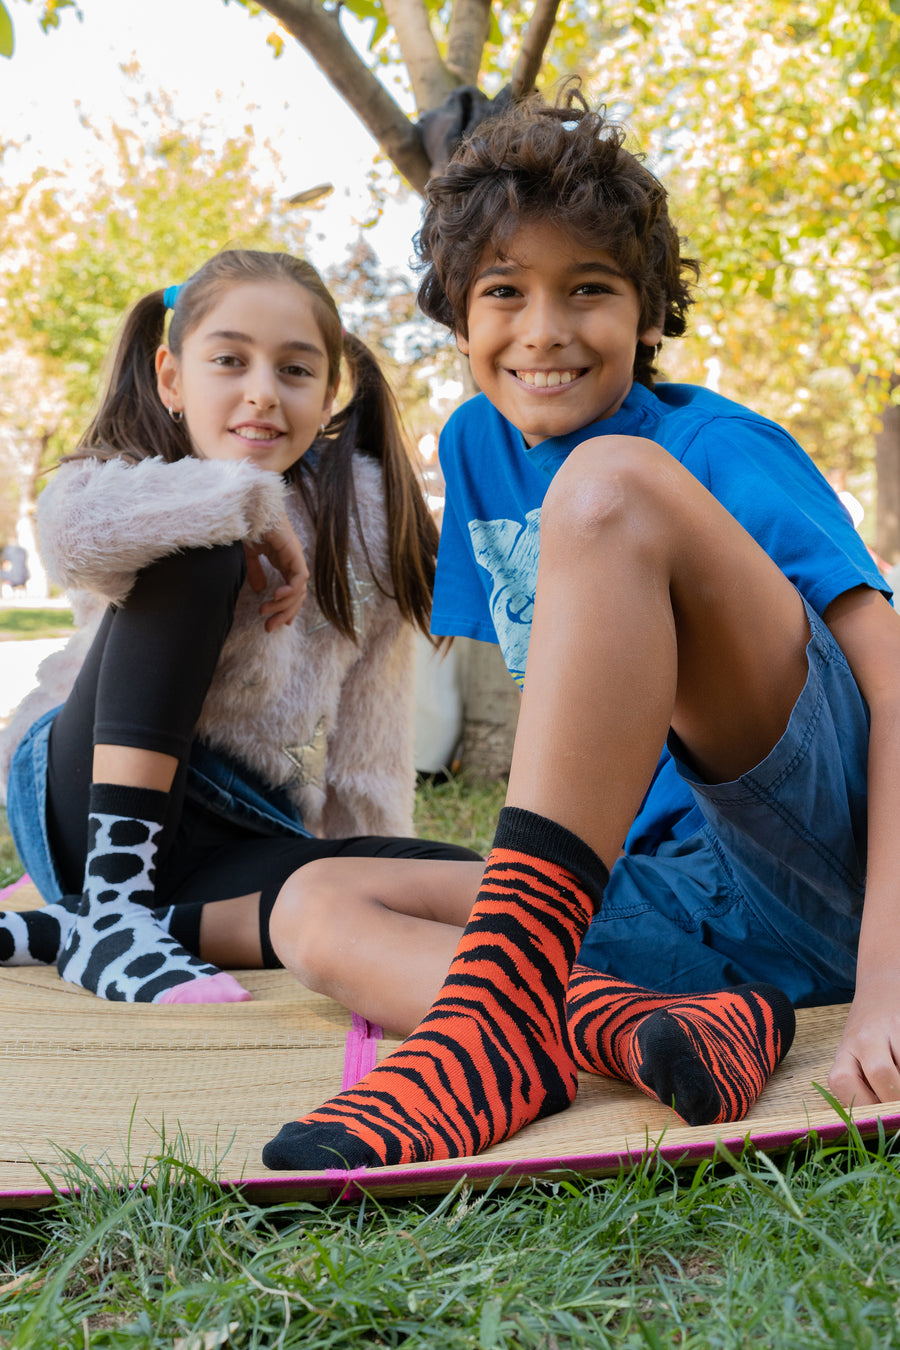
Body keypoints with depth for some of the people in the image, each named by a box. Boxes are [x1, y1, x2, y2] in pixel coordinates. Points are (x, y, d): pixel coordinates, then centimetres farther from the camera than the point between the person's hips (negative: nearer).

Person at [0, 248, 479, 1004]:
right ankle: (111, 900, -25)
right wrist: (251, 499, -22)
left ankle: (62, 927, -24)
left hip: (242, 835, 3)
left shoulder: (360, 515, 3)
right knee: (195, 558, -24)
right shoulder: (143, 481, -3)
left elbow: (369, 734, 4)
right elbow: (72, 533, -32)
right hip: (94, 801, -3)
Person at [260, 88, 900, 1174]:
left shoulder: (718, 449, -7)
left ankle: (501, 1004, -32)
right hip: (683, 900, 7)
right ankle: (631, 1023, -30)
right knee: (317, 899, -5)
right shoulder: (478, 445, 11)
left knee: (606, 483, -24)